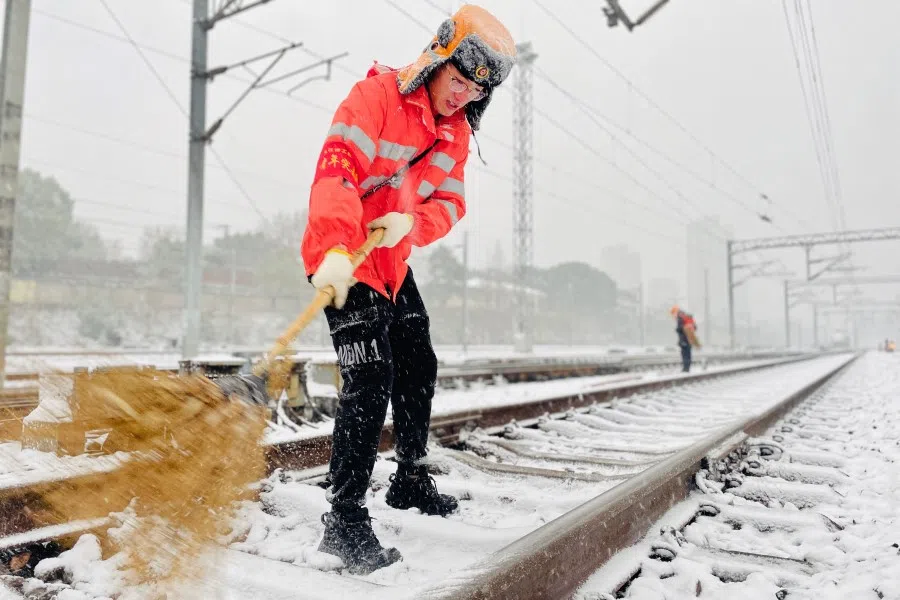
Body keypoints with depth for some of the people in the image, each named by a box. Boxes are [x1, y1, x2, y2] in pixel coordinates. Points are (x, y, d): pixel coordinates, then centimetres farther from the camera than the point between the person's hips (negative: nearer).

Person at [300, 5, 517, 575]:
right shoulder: (375, 95, -16)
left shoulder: (456, 132, 7)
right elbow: (336, 170, -29)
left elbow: (450, 203, 1)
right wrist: (336, 249, -43)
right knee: (371, 381, -16)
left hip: (393, 262, 9)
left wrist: (409, 223, -21)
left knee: (418, 368, 15)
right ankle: (345, 519, -5)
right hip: (343, 259, -8)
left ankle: (411, 479, 36)